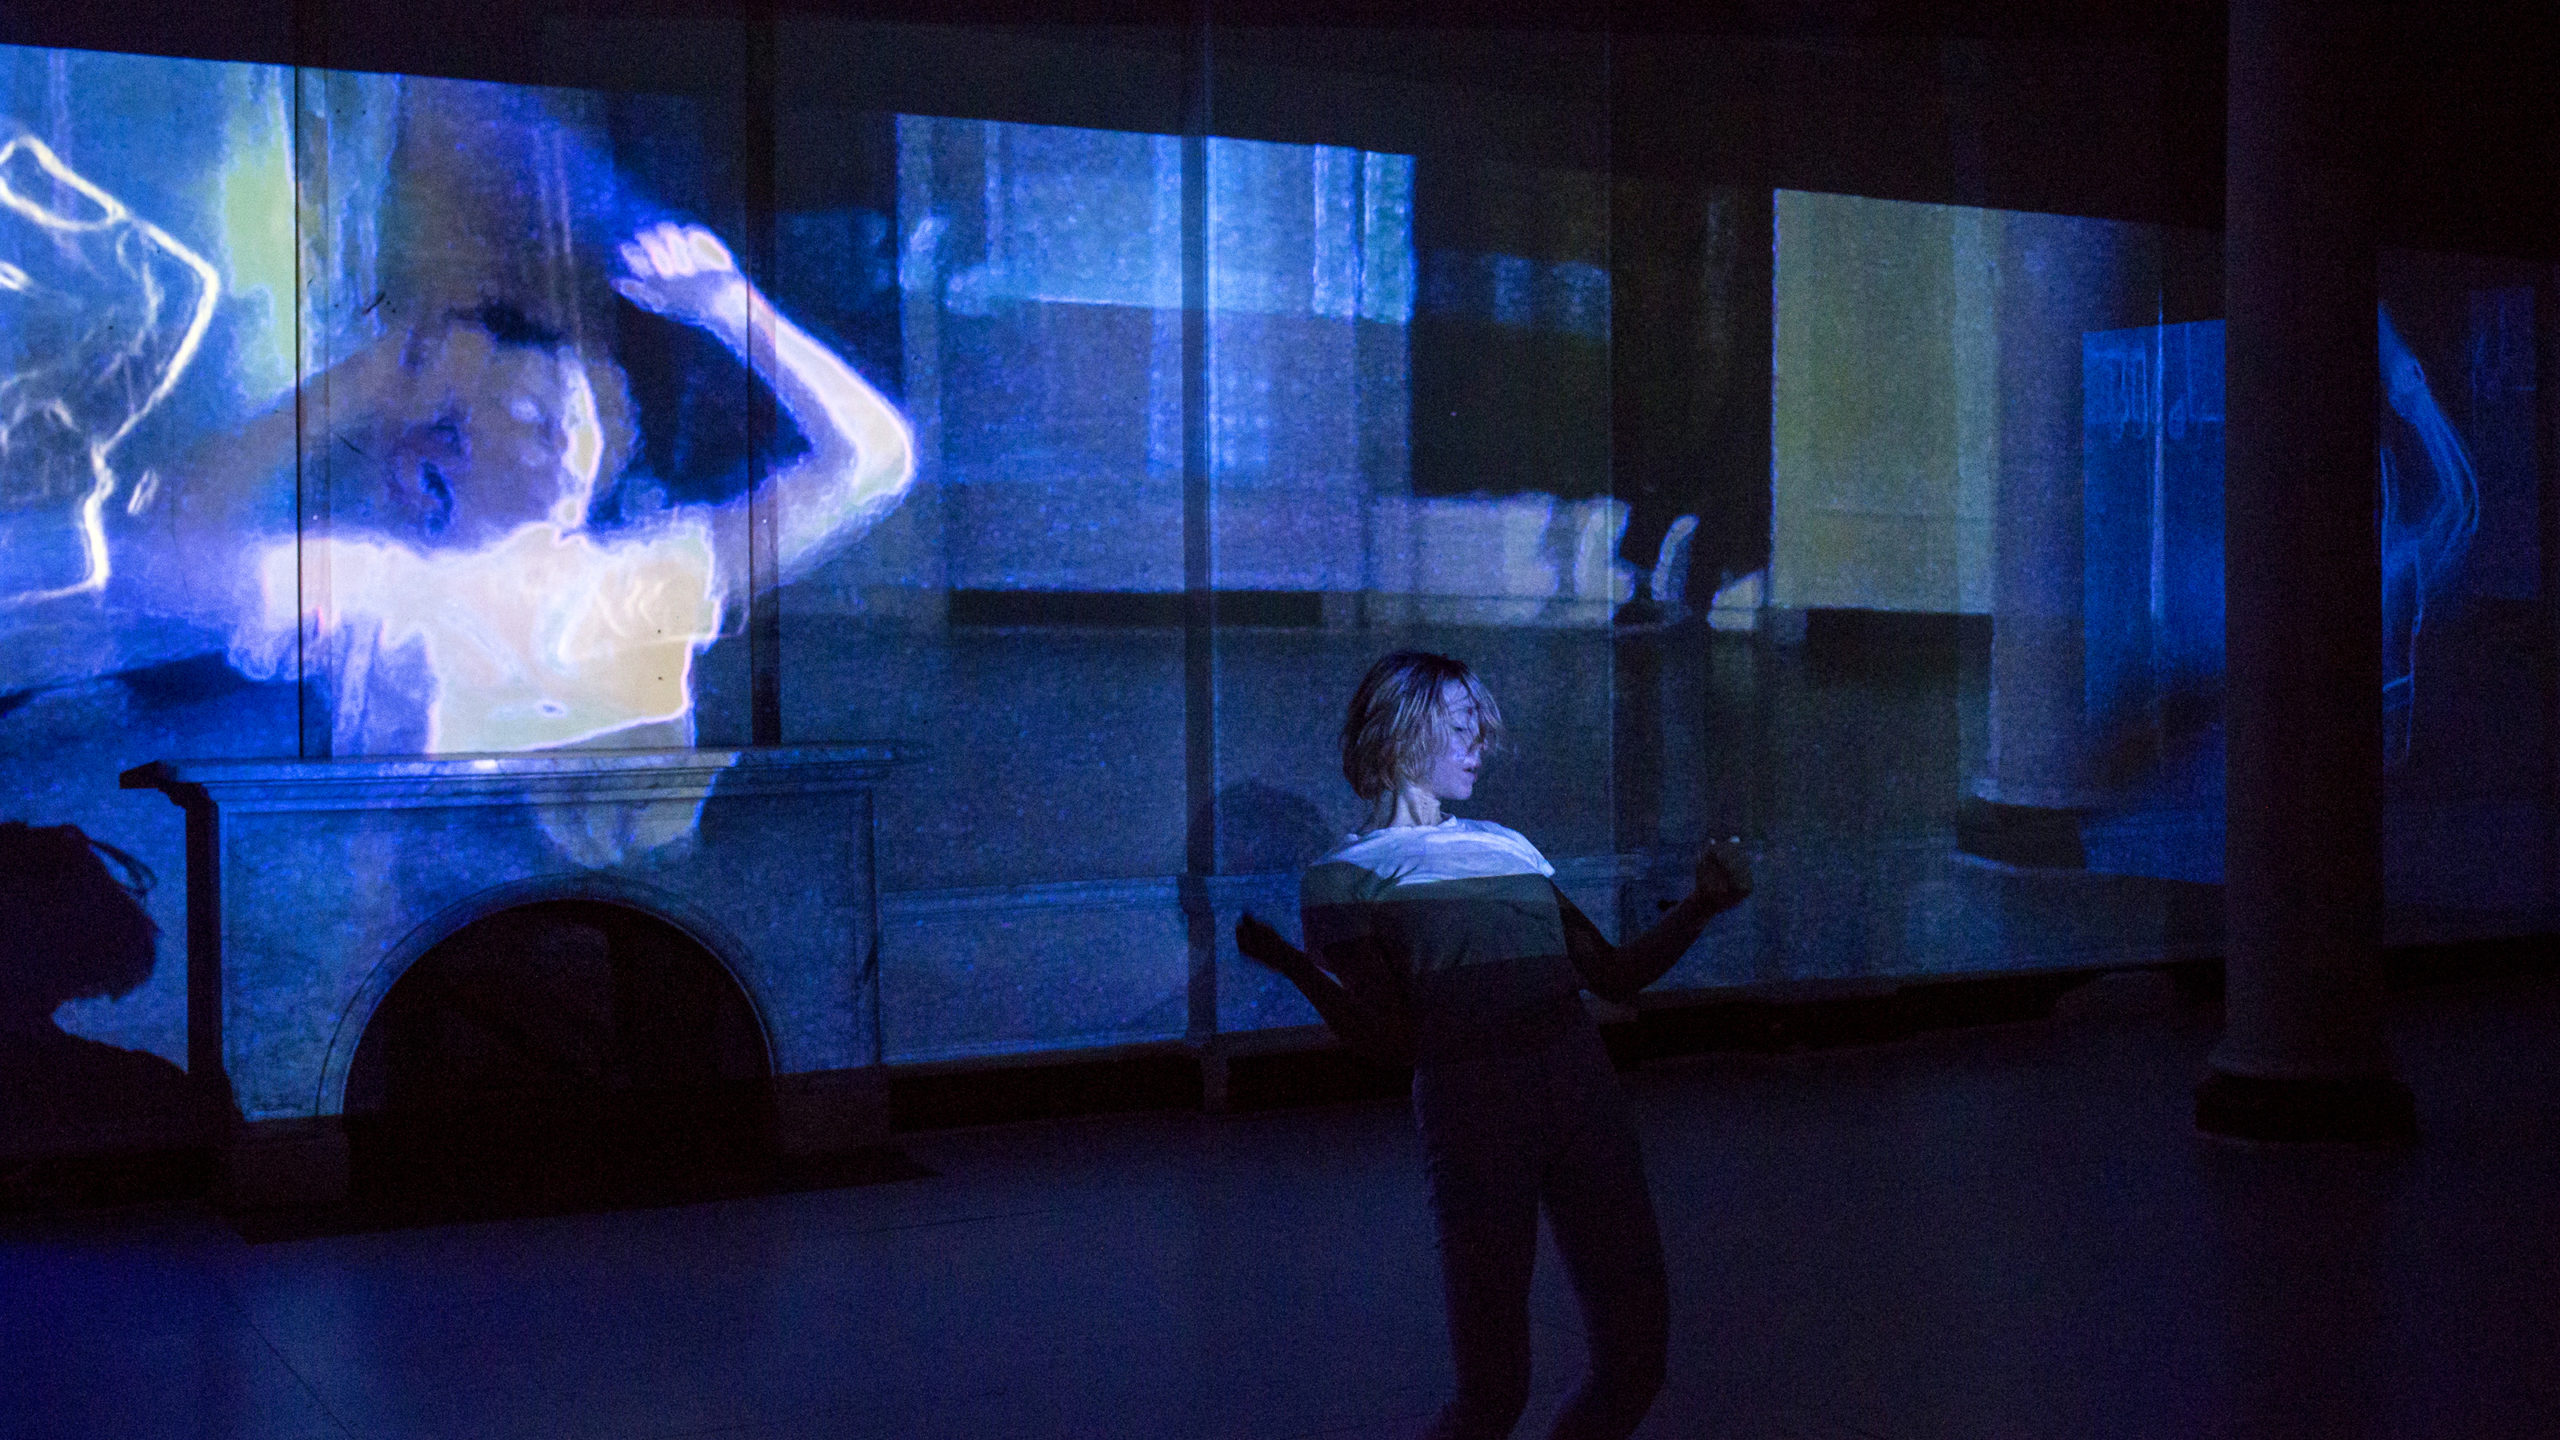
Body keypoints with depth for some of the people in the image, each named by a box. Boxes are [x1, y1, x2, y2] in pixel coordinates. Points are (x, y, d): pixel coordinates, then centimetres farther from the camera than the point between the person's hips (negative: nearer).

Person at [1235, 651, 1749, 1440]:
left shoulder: (1508, 847, 21)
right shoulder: (1343, 877, 7)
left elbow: (1615, 976, 24)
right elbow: (1387, 1040, -5)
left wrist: (1703, 903, 12)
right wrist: (1296, 967, -20)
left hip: (1583, 1087, 5)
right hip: (1467, 1103, -5)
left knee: (1634, 1361, 6)